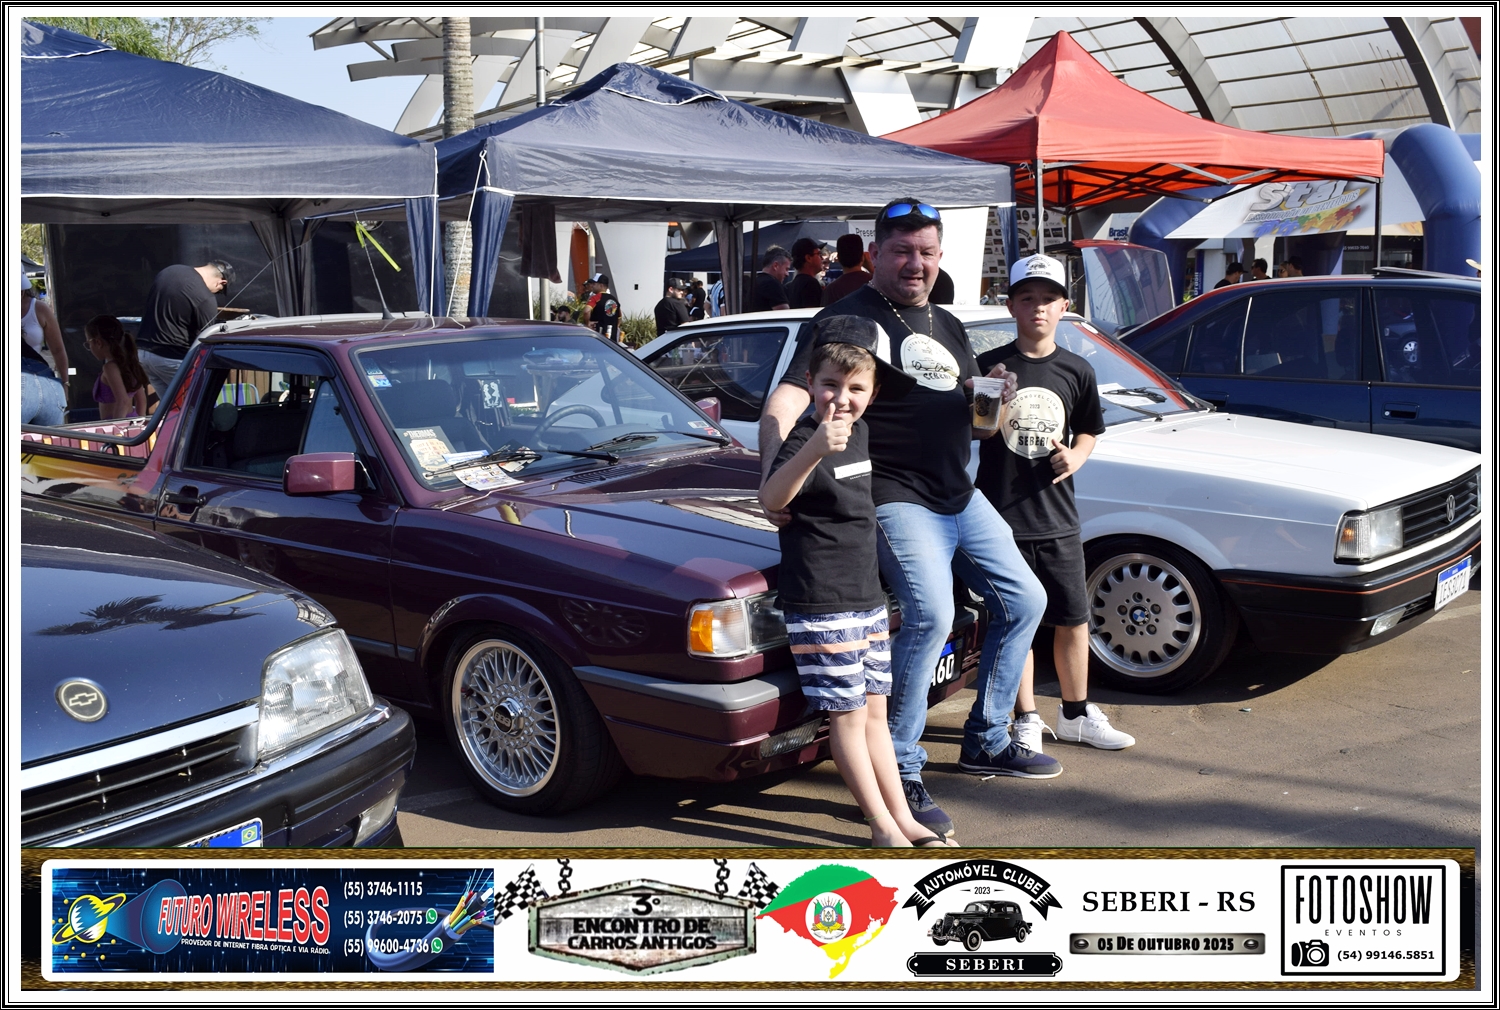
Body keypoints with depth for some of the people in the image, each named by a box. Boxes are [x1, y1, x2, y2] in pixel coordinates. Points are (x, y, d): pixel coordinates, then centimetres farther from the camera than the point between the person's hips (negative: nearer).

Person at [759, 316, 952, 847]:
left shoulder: (859, 431, 8)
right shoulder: (806, 439, -17)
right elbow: (772, 498, -37)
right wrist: (815, 449, -52)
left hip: (868, 598, 8)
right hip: (821, 605, -8)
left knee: (874, 710, 14)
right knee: (848, 713, -1)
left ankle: (904, 817, 21)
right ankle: (883, 826, 7)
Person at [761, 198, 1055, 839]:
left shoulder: (946, 327, 17)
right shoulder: (848, 320, -9)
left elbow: (976, 426, 21)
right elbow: (781, 408, -22)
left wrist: (993, 402, -4)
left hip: (960, 496, 9)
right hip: (896, 498, -9)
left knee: (1024, 600, 14)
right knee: (931, 615, -26)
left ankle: (985, 743, 29)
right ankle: (898, 774, -14)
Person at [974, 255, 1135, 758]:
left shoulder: (1076, 371, 5)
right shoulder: (990, 366, -3)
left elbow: (1088, 431, 16)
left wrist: (1075, 457, -5)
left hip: (1057, 517, 3)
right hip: (1002, 515, -3)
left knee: (1073, 619, 10)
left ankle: (1076, 715, 26)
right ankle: (1027, 721, 16)